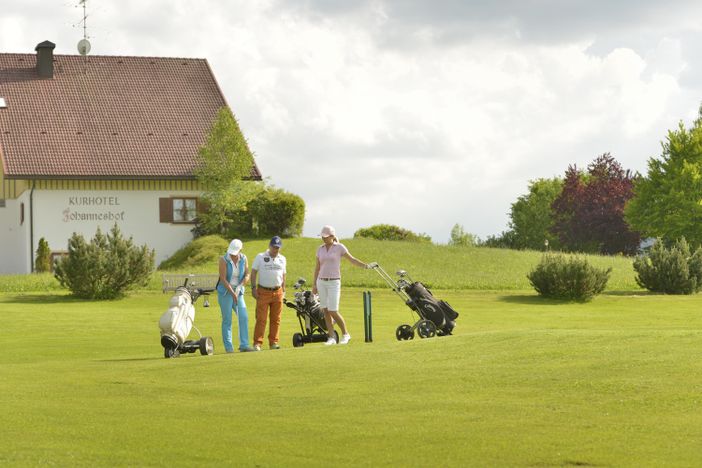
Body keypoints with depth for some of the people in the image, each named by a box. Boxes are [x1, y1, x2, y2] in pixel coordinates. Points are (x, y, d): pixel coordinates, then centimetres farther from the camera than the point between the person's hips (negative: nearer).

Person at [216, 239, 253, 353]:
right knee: (227, 320, -3)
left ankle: (244, 345, -7)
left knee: (244, 317, -8)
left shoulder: (243, 259, 0)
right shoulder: (224, 260, -13)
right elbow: (223, 279, -16)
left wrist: (239, 287, -16)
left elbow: (247, 275, 0)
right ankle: (229, 347, 2)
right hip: (225, 292, -4)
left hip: (238, 292, 4)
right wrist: (233, 293, -20)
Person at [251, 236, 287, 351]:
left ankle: (273, 342, 10)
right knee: (261, 319, -8)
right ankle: (257, 343, -8)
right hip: (263, 292, -4)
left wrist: (283, 290, 15)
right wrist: (253, 288, -6)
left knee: (276, 319, 4)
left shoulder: (282, 259, 13)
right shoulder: (260, 257, 2)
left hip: (277, 292, 4)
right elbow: (253, 272, 2)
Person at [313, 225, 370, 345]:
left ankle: (345, 334, 8)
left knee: (333, 311, -10)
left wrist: (365, 266, -18)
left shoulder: (339, 247, -5)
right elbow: (317, 268, 13)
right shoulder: (320, 249, 8)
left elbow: (352, 260, -5)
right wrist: (314, 284, 11)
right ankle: (331, 338, 7)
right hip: (321, 282, 5)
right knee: (325, 311, 2)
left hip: (334, 283, -5)